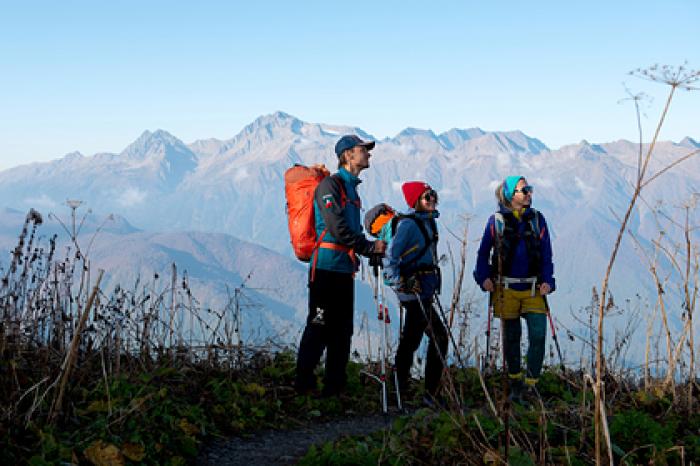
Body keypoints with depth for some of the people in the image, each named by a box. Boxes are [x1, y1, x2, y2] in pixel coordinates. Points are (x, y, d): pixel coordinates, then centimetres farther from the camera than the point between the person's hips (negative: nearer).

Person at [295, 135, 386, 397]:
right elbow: (337, 228, -18)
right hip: (327, 266, -9)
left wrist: (372, 248, 9)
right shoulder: (330, 184, -8)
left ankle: (334, 386, 16)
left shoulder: (352, 188, 20)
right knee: (319, 326, -6)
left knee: (342, 330, 9)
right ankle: (304, 385, 1)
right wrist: (370, 247, -13)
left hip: (345, 269, 9)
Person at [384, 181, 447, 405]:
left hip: (424, 291, 9)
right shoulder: (408, 224, -14)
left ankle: (399, 385, 26)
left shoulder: (428, 221, 13)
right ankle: (431, 394, -3)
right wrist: (401, 284, -23)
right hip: (414, 291, -9)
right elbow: (390, 257, -17)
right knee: (439, 337, -9)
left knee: (412, 337, 15)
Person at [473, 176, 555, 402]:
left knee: (538, 335, -11)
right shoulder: (496, 220, 0)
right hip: (506, 288, -1)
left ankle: (531, 383, 3)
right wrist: (483, 277, -5)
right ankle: (515, 383, 27)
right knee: (511, 337, 10)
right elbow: (483, 252, 8)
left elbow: (546, 254, 7)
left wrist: (547, 280, -5)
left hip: (533, 288, 1)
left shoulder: (538, 219, 5)